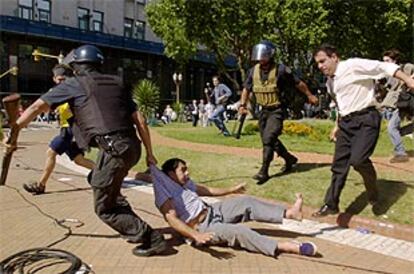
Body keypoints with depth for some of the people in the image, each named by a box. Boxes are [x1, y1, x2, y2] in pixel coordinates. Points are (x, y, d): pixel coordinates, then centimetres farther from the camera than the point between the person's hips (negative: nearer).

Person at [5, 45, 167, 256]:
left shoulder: (73, 84, 8)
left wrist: (13, 131, 19)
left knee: (104, 208, 8)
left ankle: (152, 239, 5)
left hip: (113, 149, -7)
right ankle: (133, 227, 33)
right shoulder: (116, 83, 20)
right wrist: (149, 153, 18)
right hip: (131, 147, 7)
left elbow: (36, 107, 8)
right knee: (96, 180, 31)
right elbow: (140, 120, 14)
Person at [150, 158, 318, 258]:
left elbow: (207, 190, 21)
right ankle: (285, 247, -29)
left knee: (246, 202, -2)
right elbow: (172, 220, -29)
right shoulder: (164, 196, -17)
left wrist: (230, 190, 28)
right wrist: (196, 236, -42)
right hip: (201, 228, -9)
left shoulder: (184, 184, 9)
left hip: (211, 212, 9)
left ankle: (289, 213, -4)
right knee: (238, 231, -28)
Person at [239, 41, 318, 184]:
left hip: (277, 110, -6)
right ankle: (289, 159, 37)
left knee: (268, 138, -18)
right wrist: (242, 104, 3)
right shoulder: (254, 71, 0)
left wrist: (309, 95, 9)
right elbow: (246, 89, 15)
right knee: (271, 140, 15)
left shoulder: (280, 70, -14)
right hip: (264, 110, 6)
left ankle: (264, 171, -11)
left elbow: (298, 83, -1)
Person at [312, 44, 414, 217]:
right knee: (339, 164, 6)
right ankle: (331, 204, 15)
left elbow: (384, 67, -16)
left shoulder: (353, 66, -10)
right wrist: (337, 126, 25)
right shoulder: (330, 82, 14)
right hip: (346, 123, 8)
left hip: (366, 119, -8)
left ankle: (372, 189, 8)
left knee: (358, 159, -23)